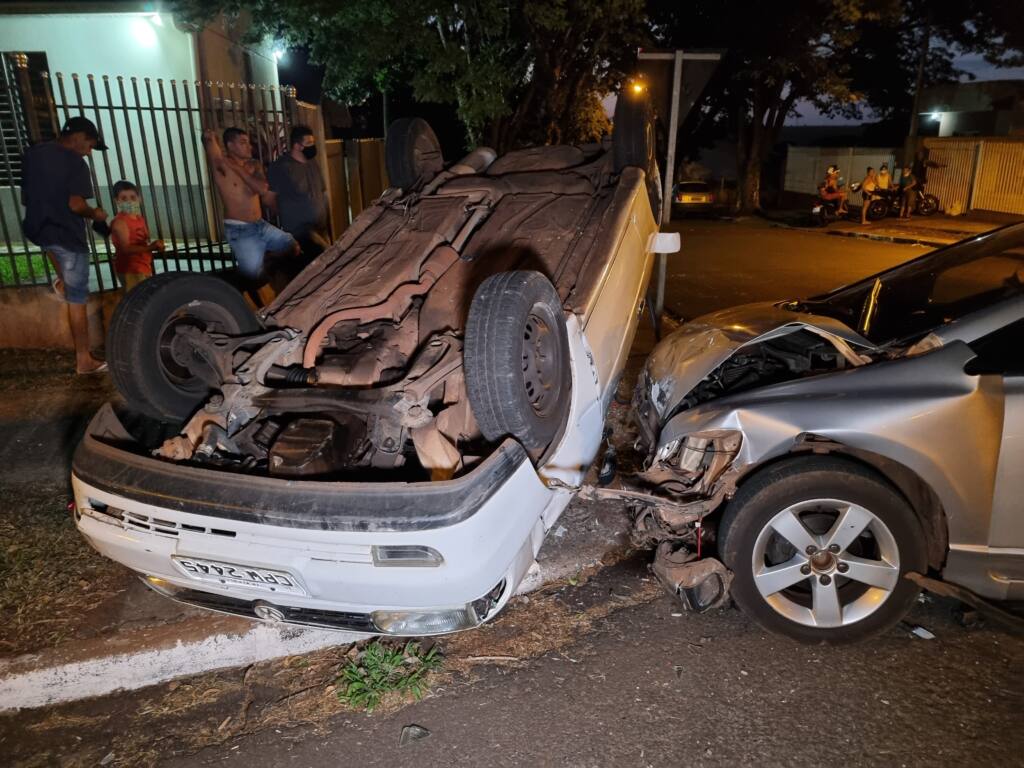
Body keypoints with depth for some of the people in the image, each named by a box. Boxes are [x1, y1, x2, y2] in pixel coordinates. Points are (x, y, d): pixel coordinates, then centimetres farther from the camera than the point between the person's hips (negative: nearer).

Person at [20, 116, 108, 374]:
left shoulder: (31, 154, 9)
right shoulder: (75, 163, -13)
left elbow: (25, 199, 14)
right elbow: (75, 205, -23)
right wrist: (95, 214, -3)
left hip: (36, 231, 7)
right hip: (67, 235, -7)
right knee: (77, 300, 0)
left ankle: (62, 282, 37)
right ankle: (84, 359, 4)